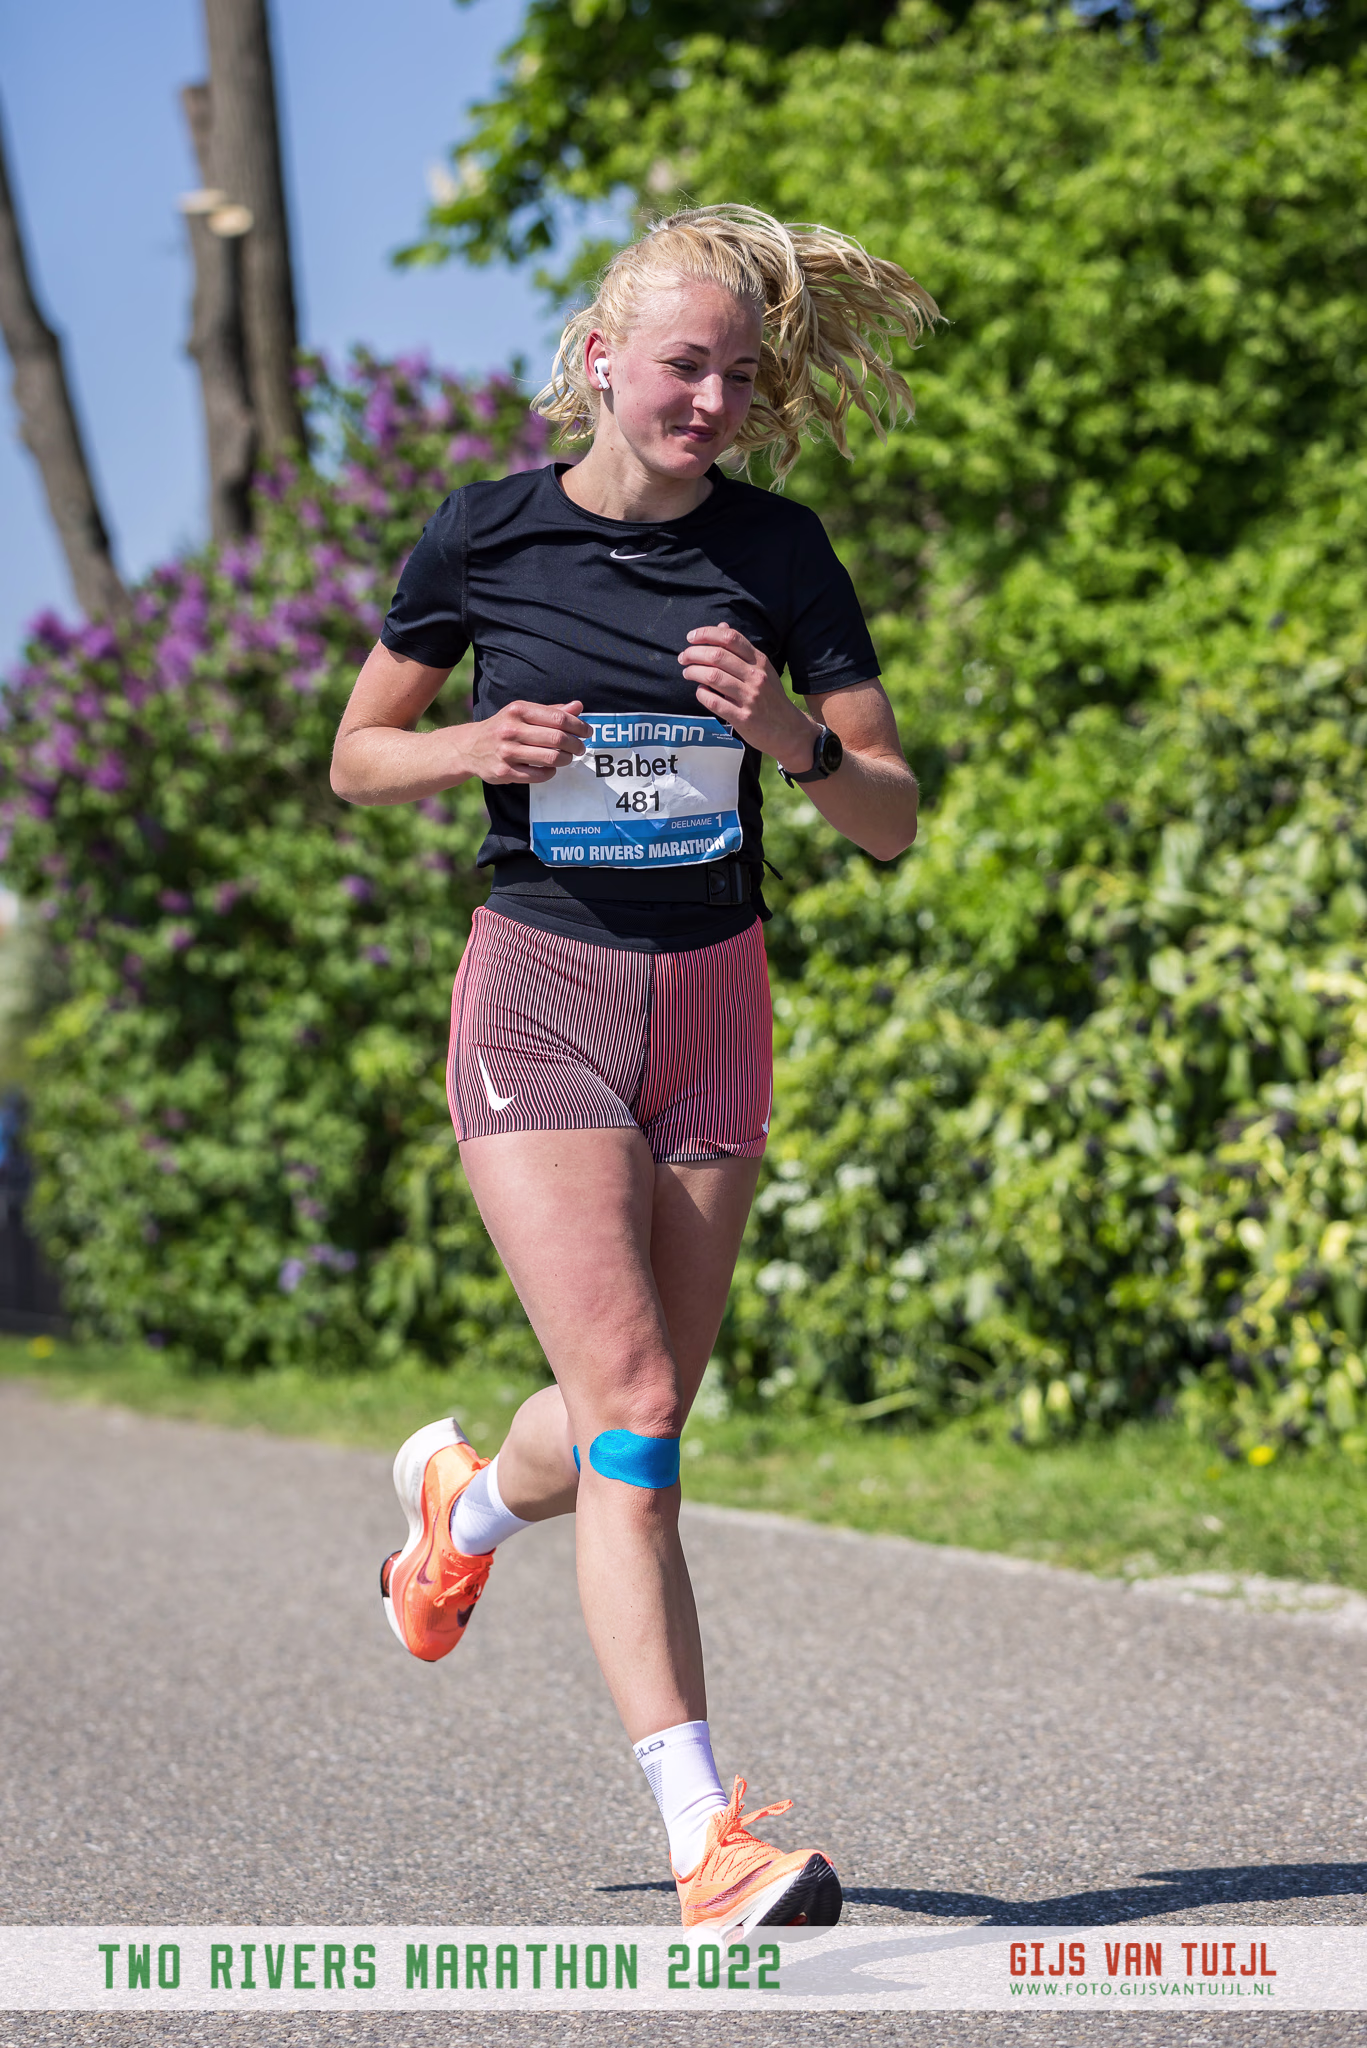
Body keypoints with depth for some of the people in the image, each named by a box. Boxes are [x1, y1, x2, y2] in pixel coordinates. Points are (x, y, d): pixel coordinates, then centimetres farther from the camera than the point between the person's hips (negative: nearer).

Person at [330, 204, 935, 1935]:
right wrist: (480, 747, -13)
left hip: (712, 1006, 3)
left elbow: (892, 820, 2)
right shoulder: (488, 535, -4)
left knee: (633, 1424, 11)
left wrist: (792, 733, -18)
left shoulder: (776, 552, 0)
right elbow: (356, 759, 7)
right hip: (539, 994, -3)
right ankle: (705, 1839, -17)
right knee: (632, 1402, -16)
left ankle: (464, 1500, 48)